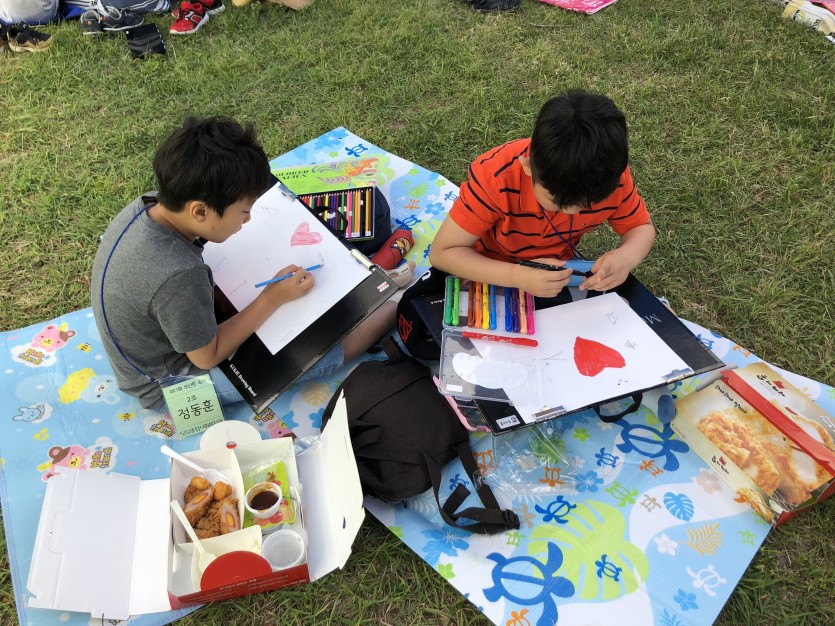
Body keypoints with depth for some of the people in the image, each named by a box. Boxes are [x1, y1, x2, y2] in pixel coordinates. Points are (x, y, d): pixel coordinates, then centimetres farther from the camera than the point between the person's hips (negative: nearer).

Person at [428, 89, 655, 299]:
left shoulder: (611, 173, -22)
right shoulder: (495, 177, -32)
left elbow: (641, 227, -5)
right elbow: (441, 253, -27)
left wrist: (626, 256, -30)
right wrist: (517, 276, -41)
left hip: (560, 272, 4)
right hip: (497, 277, -3)